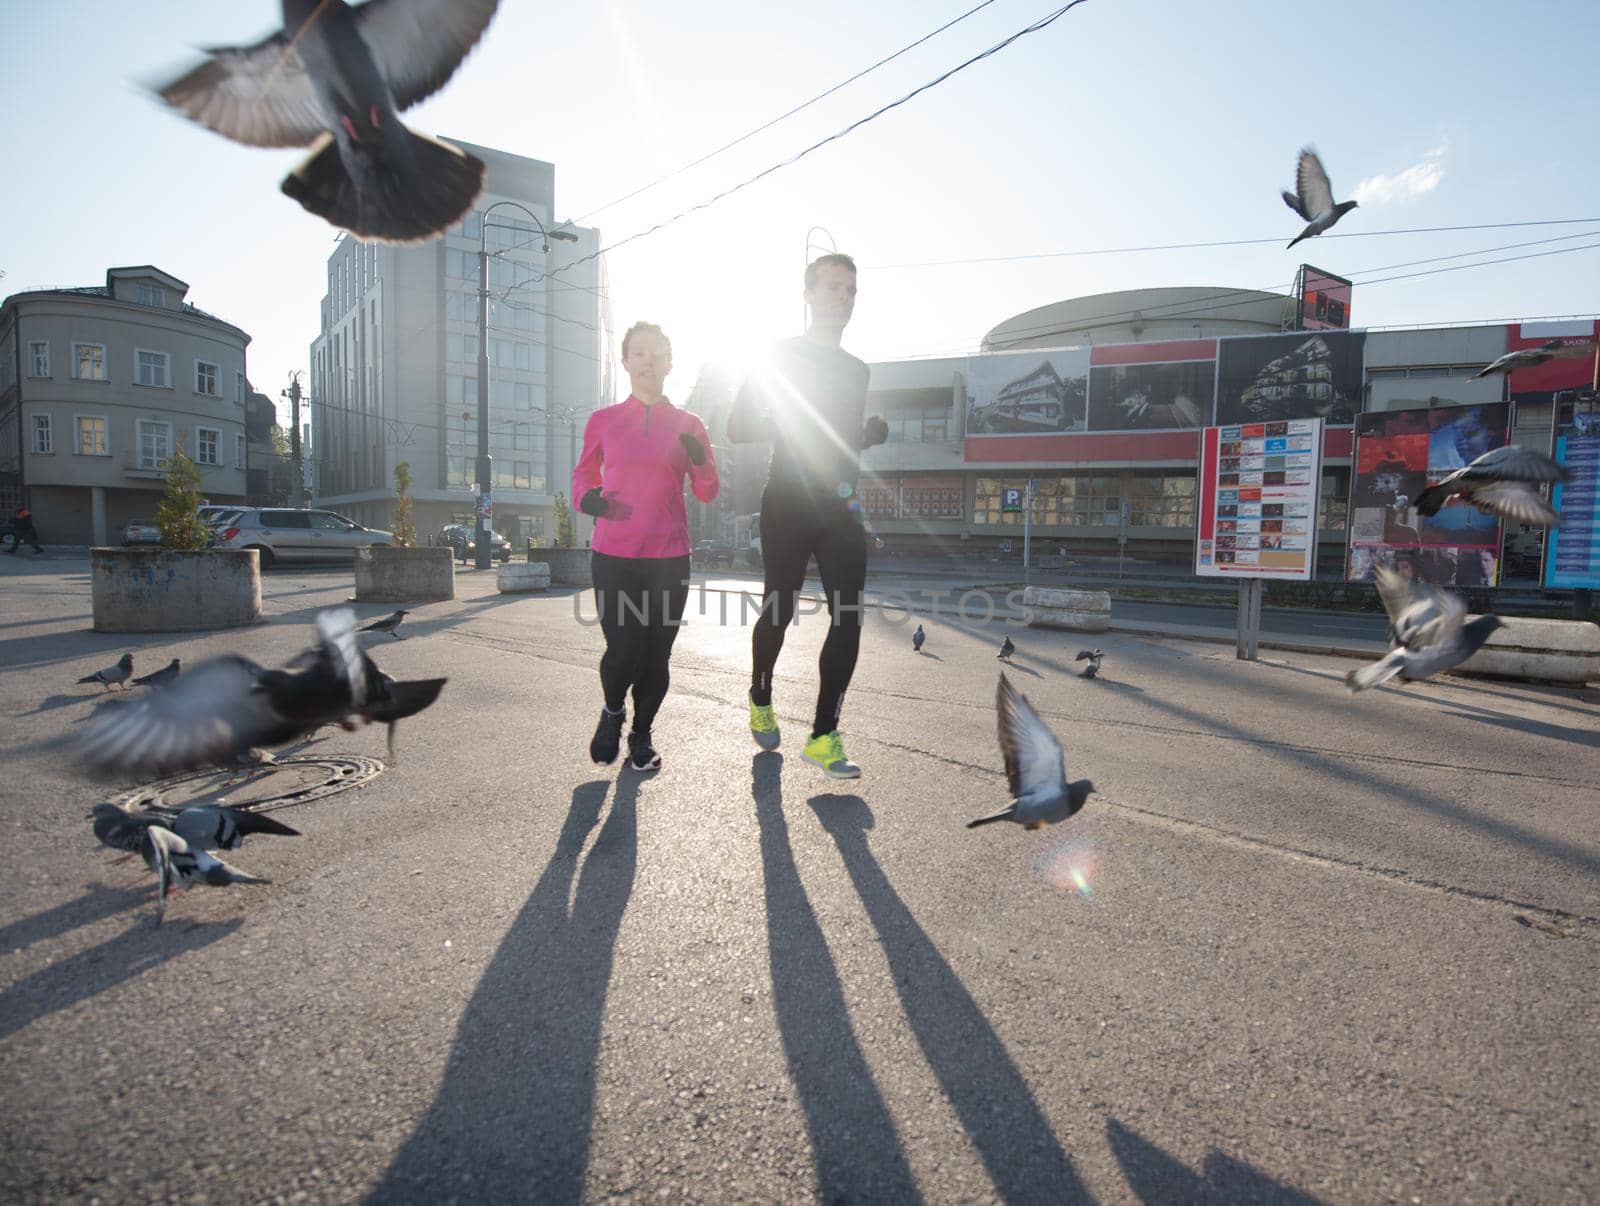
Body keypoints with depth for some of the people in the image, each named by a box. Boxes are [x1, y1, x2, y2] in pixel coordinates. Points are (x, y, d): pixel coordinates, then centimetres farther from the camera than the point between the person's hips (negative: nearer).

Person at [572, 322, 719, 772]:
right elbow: (583, 473, 19)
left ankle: (641, 734, 26)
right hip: (613, 556, -1)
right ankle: (612, 710, 23)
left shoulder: (687, 426, 6)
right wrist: (585, 497, -3)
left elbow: (706, 493, 9)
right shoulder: (602, 421, 6)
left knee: (656, 657, 3)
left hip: (669, 558, 1)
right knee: (623, 653, -10)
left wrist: (698, 459, -11)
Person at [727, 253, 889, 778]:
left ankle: (824, 735, -5)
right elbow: (738, 429, -2)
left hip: (841, 507, 5)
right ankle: (760, 701, 32)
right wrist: (790, 417, -18)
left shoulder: (856, 370, 20)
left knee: (848, 617, -9)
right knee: (779, 611, 5)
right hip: (788, 504, -4)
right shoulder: (781, 356, 3)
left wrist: (870, 434, 7)